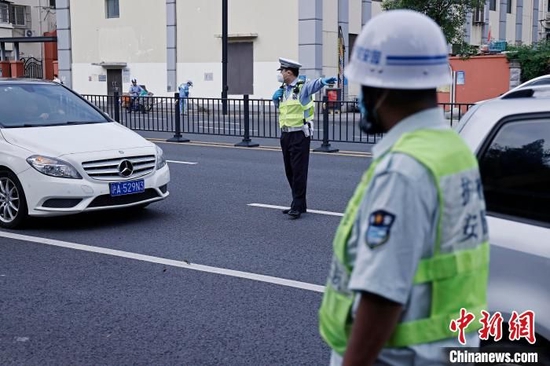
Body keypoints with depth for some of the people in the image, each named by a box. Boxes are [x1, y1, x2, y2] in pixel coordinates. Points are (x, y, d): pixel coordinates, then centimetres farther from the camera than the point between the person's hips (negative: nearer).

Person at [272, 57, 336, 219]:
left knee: (299, 171, -6)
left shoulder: (303, 87, -10)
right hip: (285, 134, 8)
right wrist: (275, 98, 5)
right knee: (289, 171, 11)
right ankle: (299, 204, 21)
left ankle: (297, 207, -2)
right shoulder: (282, 90, 13)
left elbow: (315, 84, -31)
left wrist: (324, 81, -54)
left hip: (300, 134, -8)